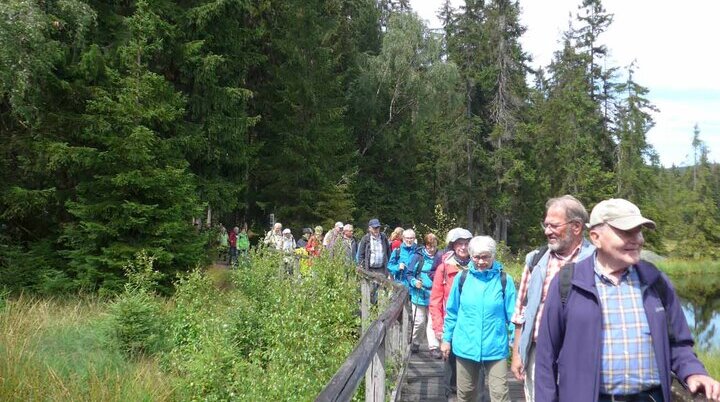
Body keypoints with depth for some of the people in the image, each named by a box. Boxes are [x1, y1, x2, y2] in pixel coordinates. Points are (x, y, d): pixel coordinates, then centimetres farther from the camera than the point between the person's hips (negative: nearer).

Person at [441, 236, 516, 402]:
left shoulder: (504, 280, -6)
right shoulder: (462, 278, 0)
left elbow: (512, 314, -2)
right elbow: (452, 312, 9)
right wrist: (446, 338, 10)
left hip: (495, 347, -2)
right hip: (466, 346, 3)